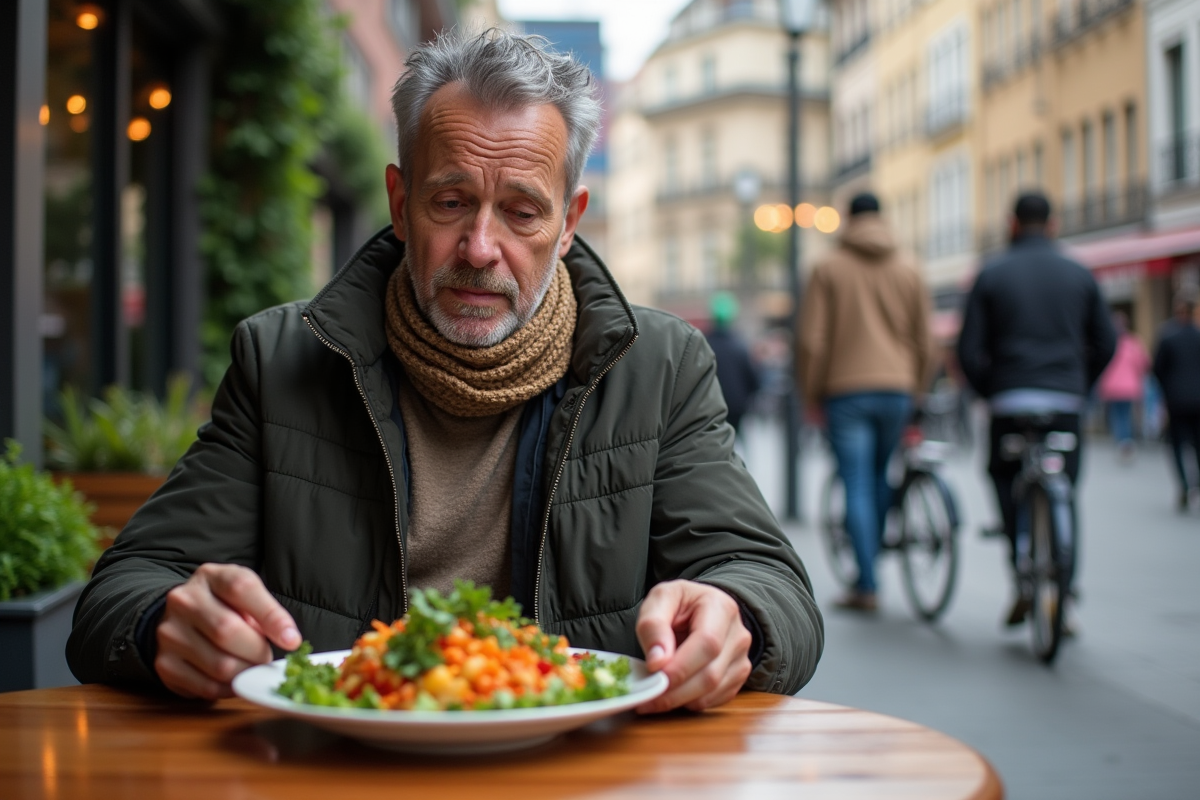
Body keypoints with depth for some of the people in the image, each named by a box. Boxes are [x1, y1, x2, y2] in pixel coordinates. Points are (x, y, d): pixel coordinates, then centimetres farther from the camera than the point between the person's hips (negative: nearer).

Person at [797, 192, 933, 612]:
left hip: (846, 391, -3)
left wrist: (811, 394, 6)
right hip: (896, 389, 3)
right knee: (882, 478, 17)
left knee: (857, 486, -2)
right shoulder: (909, 271, 8)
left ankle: (867, 586, -3)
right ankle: (868, 568, 20)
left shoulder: (829, 268, 0)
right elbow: (925, 343, 8)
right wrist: (914, 389, 20)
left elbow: (811, 340, -4)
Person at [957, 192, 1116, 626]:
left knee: (1005, 479, 14)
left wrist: (987, 392, 11)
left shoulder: (991, 273, 1)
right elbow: (1106, 343, 10)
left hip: (1009, 401, -2)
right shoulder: (1079, 274, 8)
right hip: (1066, 403, 2)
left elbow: (969, 349, -2)